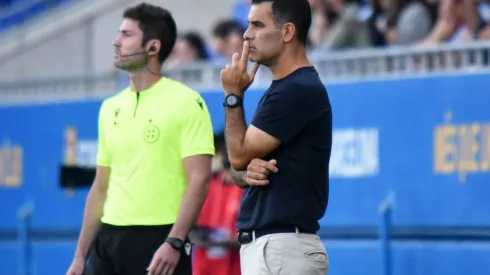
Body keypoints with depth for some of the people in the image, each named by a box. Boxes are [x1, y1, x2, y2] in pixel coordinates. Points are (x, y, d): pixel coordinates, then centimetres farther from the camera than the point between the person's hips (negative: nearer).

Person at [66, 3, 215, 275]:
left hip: (159, 240, -7)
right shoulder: (110, 108, 15)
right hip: (108, 241, 7)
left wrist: (174, 242, -22)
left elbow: (199, 180, -12)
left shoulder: (186, 102, -6)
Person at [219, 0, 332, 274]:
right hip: (264, 244, 11)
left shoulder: (298, 91, -16)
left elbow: (240, 155, -12)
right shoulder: (283, 88, 16)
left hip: (282, 248, -11)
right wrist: (253, 170, -4)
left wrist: (233, 95, 1)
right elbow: (250, 158, 21)